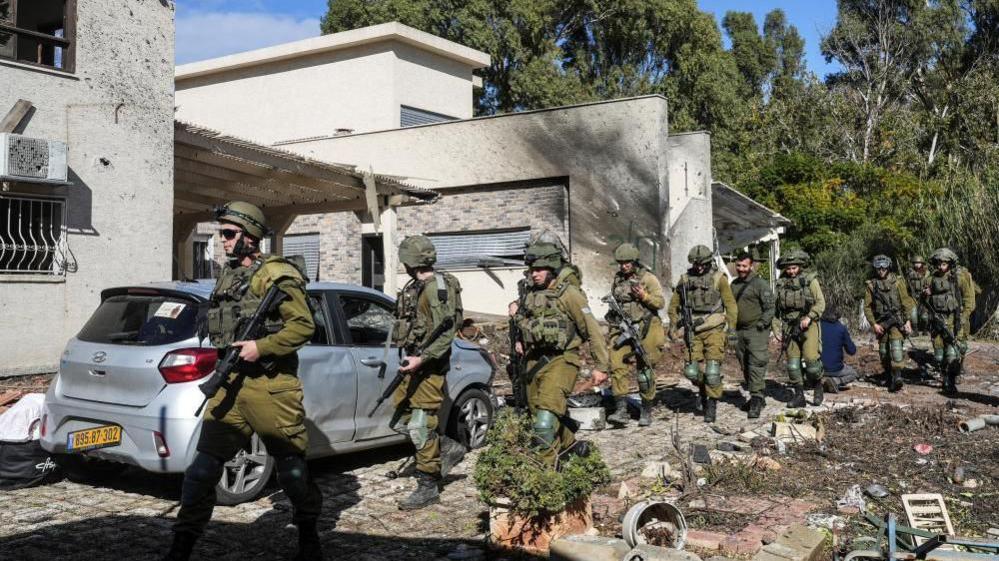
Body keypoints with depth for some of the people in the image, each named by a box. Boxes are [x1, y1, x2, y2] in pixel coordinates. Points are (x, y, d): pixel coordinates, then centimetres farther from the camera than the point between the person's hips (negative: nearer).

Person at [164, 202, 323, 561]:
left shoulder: (276, 275, -8)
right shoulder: (228, 275, 15)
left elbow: (303, 326, -13)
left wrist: (261, 347, -19)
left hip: (270, 387, -6)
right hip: (230, 384, 7)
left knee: (291, 467, 5)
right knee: (203, 467, 2)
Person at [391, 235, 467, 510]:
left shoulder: (437, 287, -15)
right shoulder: (415, 288, 14)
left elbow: (446, 332, -20)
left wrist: (422, 359, -26)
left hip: (429, 368, -10)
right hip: (416, 365, 10)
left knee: (421, 427, -7)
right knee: (401, 421, 13)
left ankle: (428, 487, 2)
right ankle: (449, 449, 25)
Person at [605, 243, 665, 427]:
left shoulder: (647, 278, -3)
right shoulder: (617, 280, 12)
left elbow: (661, 303, -6)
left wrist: (645, 296, -21)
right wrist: (613, 318, 21)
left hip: (644, 329, -4)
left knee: (645, 372, 3)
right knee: (617, 367, -12)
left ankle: (646, 411, 17)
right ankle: (621, 410, -15)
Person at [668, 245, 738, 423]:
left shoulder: (719, 278, -4)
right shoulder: (685, 279, 4)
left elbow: (731, 306, -1)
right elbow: (674, 304, 16)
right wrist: (673, 326, 12)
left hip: (714, 330, -3)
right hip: (693, 331, 3)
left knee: (712, 370, -8)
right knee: (691, 371, 0)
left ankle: (712, 406, 7)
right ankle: (703, 389, 30)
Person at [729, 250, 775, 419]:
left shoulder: (761, 284, -7)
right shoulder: (734, 284, 15)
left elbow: (770, 308, -9)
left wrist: (761, 324, -16)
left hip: (757, 331, -7)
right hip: (739, 332, 7)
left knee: (756, 365, -12)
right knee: (745, 367, 11)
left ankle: (756, 400, -12)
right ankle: (759, 398, 22)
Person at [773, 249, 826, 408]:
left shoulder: (810, 280, -1)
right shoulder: (781, 283, 10)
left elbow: (820, 303, -5)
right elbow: (777, 309, 13)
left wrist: (809, 317, -19)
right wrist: (777, 331, 8)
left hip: (808, 326, -4)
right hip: (789, 328, 4)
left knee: (811, 359, -14)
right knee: (793, 363, 2)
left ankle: (817, 386, 12)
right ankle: (799, 396, 11)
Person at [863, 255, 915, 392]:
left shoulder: (897, 282, 0)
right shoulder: (870, 285, 2)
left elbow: (906, 302, 2)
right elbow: (867, 307, 3)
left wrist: (908, 321, -5)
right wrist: (874, 324, -5)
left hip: (897, 320, -3)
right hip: (881, 323, 3)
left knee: (896, 346, -18)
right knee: (883, 351, 9)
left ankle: (897, 378, -23)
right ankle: (888, 376, 26)